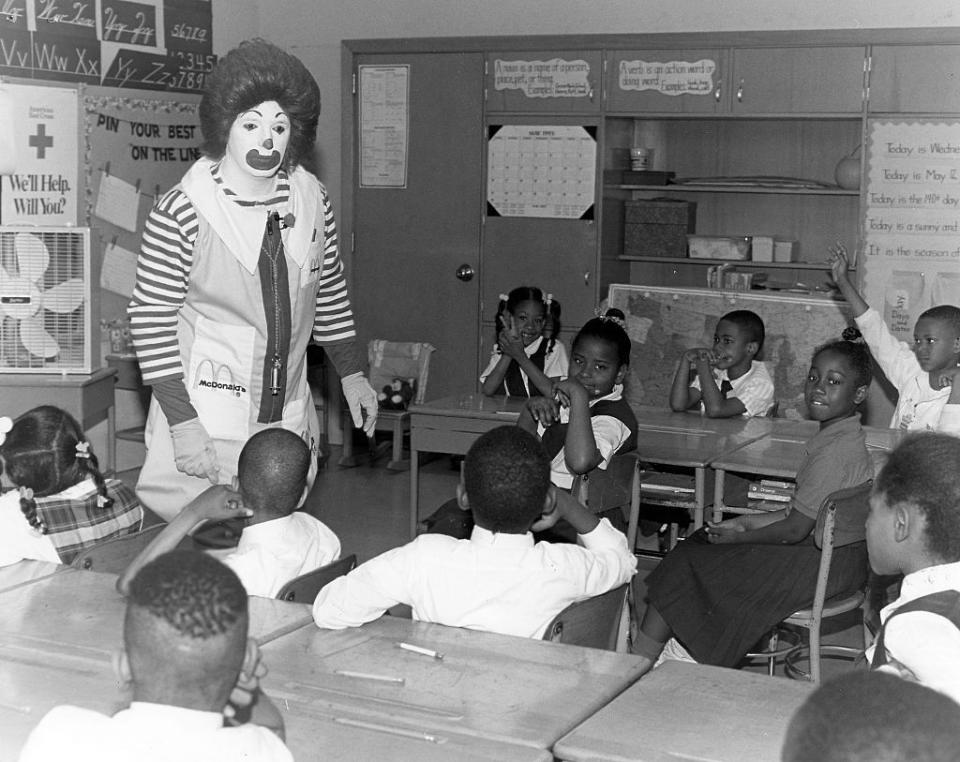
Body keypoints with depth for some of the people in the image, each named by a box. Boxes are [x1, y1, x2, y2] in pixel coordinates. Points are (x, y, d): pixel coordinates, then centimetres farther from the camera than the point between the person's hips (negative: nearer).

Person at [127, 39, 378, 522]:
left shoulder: (312, 201, 2)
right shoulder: (180, 214, -14)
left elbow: (329, 294, 16)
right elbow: (150, 321, -12)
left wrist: (352, 374, 16)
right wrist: (183, 425, -15)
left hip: (288, 417, 5)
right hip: (206, 424, -5)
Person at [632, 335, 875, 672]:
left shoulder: (835, 451, -24)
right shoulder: (840, 435, 7)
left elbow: (795, 529, -21)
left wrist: (739, 537, -6)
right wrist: (748, 522, 11)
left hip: (829, 561, -10)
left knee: (694, 566, -6)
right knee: (700, 542, 11)